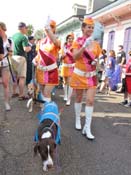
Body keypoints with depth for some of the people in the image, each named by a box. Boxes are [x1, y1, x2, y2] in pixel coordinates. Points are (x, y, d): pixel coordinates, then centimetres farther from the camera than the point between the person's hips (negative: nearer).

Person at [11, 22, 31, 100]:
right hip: (21, 57, -8)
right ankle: (21, 95, 0)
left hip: (13, 57, 8)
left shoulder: (13, 36, 11)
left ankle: (14, 92, 28)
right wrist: (30, 48, -4)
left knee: (15, 76, 19)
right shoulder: (23, 37, -13)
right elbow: (26, 49, -23)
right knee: (22, 77, -3)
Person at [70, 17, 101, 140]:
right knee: (79, 98, 11)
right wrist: (84, 46, -31)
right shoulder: (77, 42, -5)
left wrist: (96, 62, -8)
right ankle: (78, 120, 34)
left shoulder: (96, 43, 4)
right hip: (79, 74, -2)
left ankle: (87, 128, 3)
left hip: (91, 75, 2)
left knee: (90, 100, -5)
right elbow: (75, 57, -20)